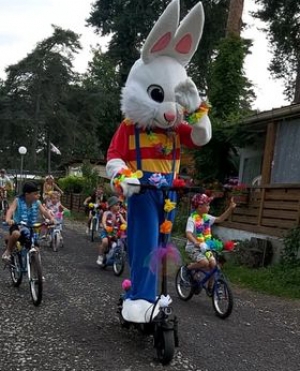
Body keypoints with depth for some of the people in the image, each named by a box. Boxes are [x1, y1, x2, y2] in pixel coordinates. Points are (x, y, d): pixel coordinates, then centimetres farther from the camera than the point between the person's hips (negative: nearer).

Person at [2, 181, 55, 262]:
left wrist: (51, 218, -33)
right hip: (18, 225, -4)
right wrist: (8, 219, -48)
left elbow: (44, 211, -11)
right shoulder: (18, 200, -12)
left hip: (31, 227, 4)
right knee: (16, 234, -39)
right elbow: (11, 210, -26)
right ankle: (8, 251, -12)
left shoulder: (37, 202, -3)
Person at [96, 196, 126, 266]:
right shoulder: (106, 213, -3)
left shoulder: (119, 215, 7)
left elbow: (123, 221, -4)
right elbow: (103, 221, -18)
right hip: (106, 232, -4)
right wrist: (106, 227, -38)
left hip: (115, 233, 4)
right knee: (105, 241, -31)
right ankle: (100, 256, -13)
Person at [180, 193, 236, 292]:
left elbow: (220, 219, 9)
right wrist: (198, 244, -48)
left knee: (213, 263, -12)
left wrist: (230, 208, -1)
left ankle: (210, 287, 6)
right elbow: (188, 234, -31)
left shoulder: (206, 217, 3)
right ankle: (187, 268, -3)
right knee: (204, 262, -30)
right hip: (193, 248, -7)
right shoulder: (192, 219, -18)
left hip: (205, 248, 7)